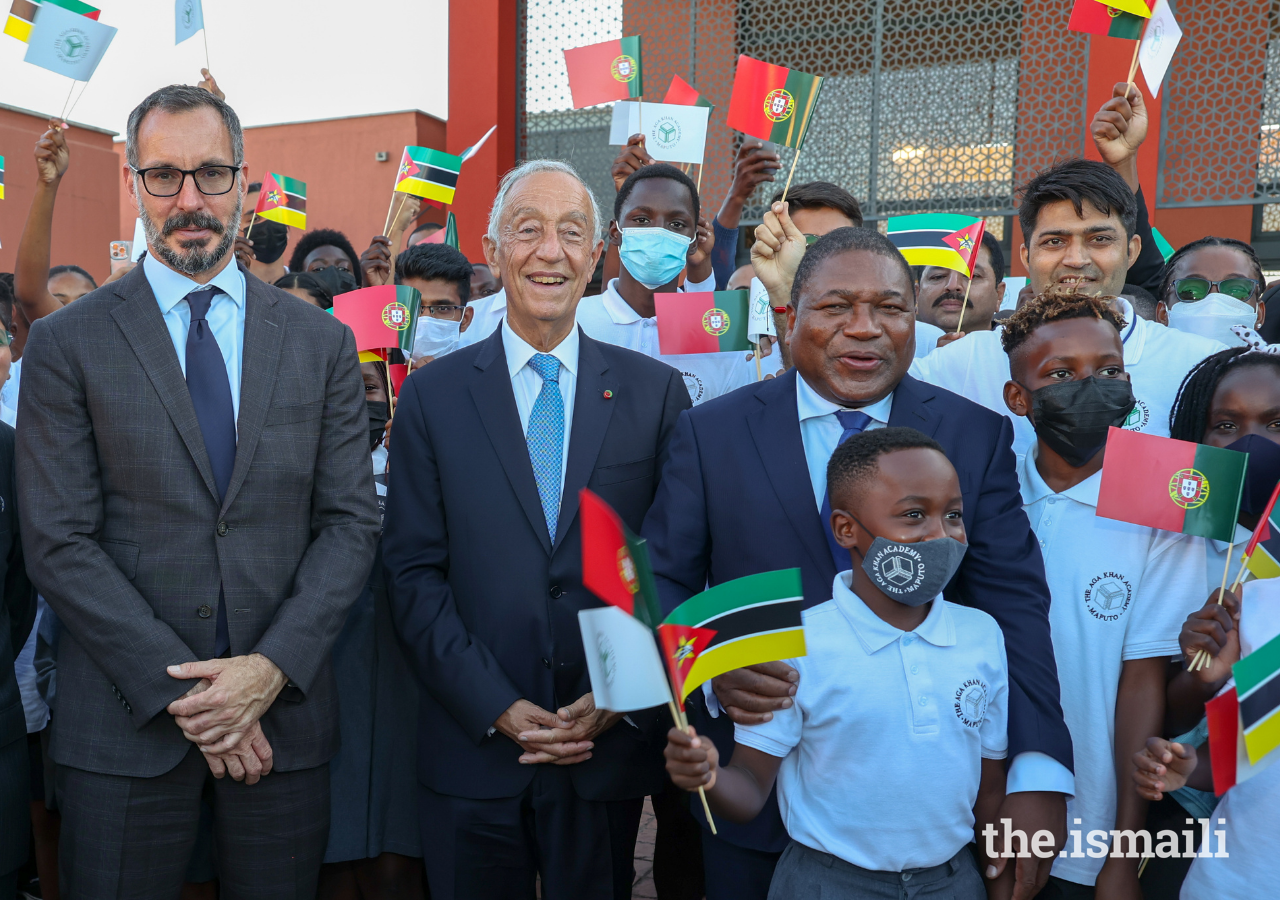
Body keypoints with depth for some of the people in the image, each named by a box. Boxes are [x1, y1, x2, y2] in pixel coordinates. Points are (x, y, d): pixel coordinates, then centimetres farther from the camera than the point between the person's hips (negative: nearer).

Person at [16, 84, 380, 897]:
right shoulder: (67, 344, 0)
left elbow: (353, 519, 1)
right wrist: (179, 687, -12)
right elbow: (58, 545, -5)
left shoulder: (321, 341, 4)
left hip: (285, 711, 2)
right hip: (126, 723, -1)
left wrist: (273, 666, -10)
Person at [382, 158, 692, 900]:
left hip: (611, 749, 1)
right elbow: (414, 571, -3)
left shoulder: (656, 391, 0)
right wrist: (497, 707, -10)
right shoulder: (432, 396, 0)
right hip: (473, 750, 0)